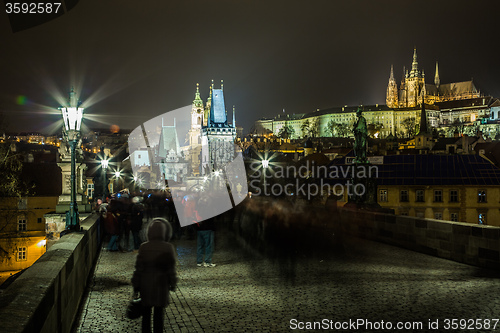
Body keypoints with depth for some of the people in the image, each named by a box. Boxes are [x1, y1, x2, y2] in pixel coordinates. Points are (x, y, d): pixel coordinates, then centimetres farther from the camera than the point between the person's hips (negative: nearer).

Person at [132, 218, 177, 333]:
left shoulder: (144, 247, -8)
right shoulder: (168, 248, -10)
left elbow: (139, 268, -5)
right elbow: (171, 268, -4)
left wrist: (136, 285, 4)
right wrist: (172, 284, 9)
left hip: (146, 285, 1)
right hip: (161, 285, -1)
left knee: (146, 312, 14)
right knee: (159, 313, 10)